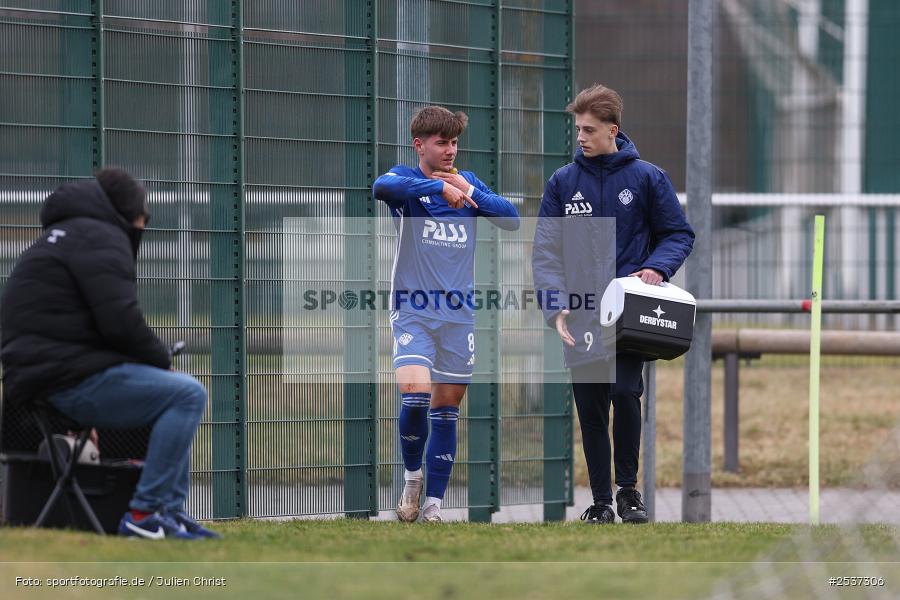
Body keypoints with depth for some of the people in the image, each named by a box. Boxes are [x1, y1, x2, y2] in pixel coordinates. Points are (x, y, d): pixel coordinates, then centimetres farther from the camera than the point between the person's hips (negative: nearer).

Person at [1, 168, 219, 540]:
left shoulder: (63, 235, 27)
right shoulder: (99, 237, -6)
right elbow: (121, 323, -17)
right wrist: (163, 360, -1)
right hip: (71, 380, -11)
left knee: (177, 396, 24)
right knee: (187, 394, -18)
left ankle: (171, 511, 16)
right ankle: (145, 512, -19)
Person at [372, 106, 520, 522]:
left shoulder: (468, 182, 10)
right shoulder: (405, 180, -3)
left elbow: (512, 219, 2)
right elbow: (382, 187, -27)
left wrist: (469, 191, -7)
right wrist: (437, 186, -33)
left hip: (459, 312, 4)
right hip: (413, 310, -4)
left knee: (446, 409, 4)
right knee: (415, 394, -21)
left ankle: (434, 502, 11)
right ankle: (412, 474, 4)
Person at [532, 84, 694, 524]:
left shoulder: (647, 178, 3)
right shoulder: (562, 183, 7)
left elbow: (679, 235, 8)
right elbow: (546, 251, 3)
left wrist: (656, 268, -12)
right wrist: (556, 307, -11)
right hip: (580, 318, 2)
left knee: (625, 392, -18)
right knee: (590, 409, 3)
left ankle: (628, 488, -3)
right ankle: (601, 500, 12)